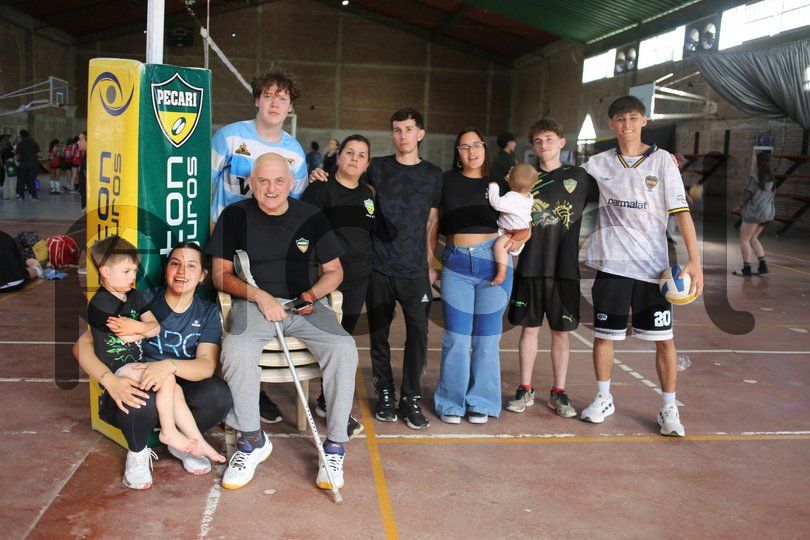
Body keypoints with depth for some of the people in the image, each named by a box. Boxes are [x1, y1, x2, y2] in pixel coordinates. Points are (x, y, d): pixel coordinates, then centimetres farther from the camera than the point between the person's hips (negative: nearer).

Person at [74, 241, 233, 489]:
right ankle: (137, 452, -1)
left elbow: (207, 365, -17)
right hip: (134, 387, -2)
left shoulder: (208, 312, -1)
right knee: (142, 404, -38)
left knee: (219, 393, -29)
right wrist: (110, 380, -31)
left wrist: (171, 365, -38)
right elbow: (82, 345, -13)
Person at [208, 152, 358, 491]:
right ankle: (253, 441, -10)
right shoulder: (235, 216, 5)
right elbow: (221, 275, 3)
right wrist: (259, 295, -13)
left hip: (305, 306, 1)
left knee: (344, 349, -27)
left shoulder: (311, 216, 9)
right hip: (253, 305, -1)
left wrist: (313, 293, -7)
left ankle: (334, 447, -14)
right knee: (236, 351, -33)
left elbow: (334, 270, 14)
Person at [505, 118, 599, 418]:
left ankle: (558, 392, 19)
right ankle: (525, 389, 19)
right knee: (529, 328, 7)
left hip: (564, 267, -1)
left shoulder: (579, 176, 5)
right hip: (530, 265, 1)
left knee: (561, 331, 6)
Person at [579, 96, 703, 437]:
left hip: (653, 265, -1)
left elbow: (681, 212, -5)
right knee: (603, 334, 8)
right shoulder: (599, 164, 6)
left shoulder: (662, 160, 0)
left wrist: (694, 260, -13)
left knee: (664, 339, 1)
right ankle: (603, 399, 27)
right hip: (611, 263, 2)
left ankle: (668, 409, 17)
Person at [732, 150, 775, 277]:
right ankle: (763, 266, 11)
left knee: (744, 239, 2)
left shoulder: (755, 178, -14)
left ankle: (747, 269, 0)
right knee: (753, 239, 18)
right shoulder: (772, 178, 7)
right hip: (768, 212, 8)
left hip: (754, 211, -7)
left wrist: (740, 207, 8)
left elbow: (747, 195, -10)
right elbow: (771, 196, 11)